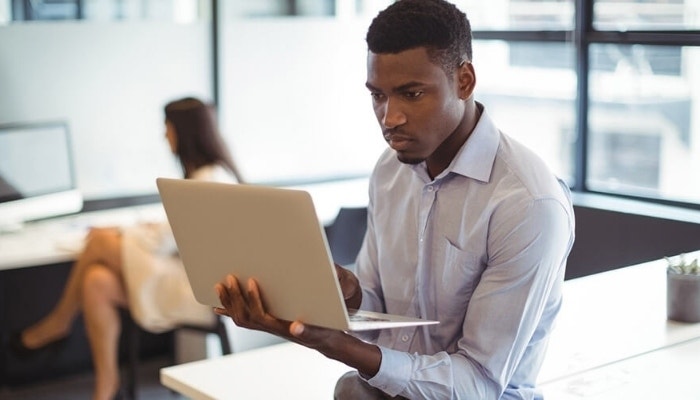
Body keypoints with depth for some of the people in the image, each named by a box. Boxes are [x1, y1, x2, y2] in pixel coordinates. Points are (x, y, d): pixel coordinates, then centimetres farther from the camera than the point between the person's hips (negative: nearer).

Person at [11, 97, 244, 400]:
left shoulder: (210, 179, -15)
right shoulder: (204, 173, 16)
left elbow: (169, 239, -17)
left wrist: (116, 235, -3)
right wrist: (123, 232, 8)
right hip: (191, 273, 9)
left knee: (101, 242, -13)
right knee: (97, 282, -12)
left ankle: (59, 322, 8)